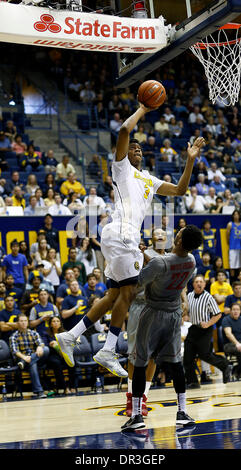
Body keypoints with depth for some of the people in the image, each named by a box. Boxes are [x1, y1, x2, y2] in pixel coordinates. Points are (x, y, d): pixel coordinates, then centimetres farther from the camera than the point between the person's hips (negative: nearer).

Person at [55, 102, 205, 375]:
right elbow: (124, 130, -9)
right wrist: (142, 109, 4)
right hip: (120, 234, -9)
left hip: (129, 239, 9)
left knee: (115, 296, 8)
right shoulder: (121, 167, 5)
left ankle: (70, 336, 11)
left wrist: (190, 159, 21)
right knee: (129, 291, -11)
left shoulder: (149, 180, 27)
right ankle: (107, 352, -6)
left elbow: (179, 190, 28)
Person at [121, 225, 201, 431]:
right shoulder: (191, 261, -3)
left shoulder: (160, 262, -25)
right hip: (175, 313, 6)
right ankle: (182, 412, 14)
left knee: (140, 363, 2)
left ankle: (137, 415, 2)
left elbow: (136, 284, -20)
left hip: (154, 313, -5)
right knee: (175, 361, 14)